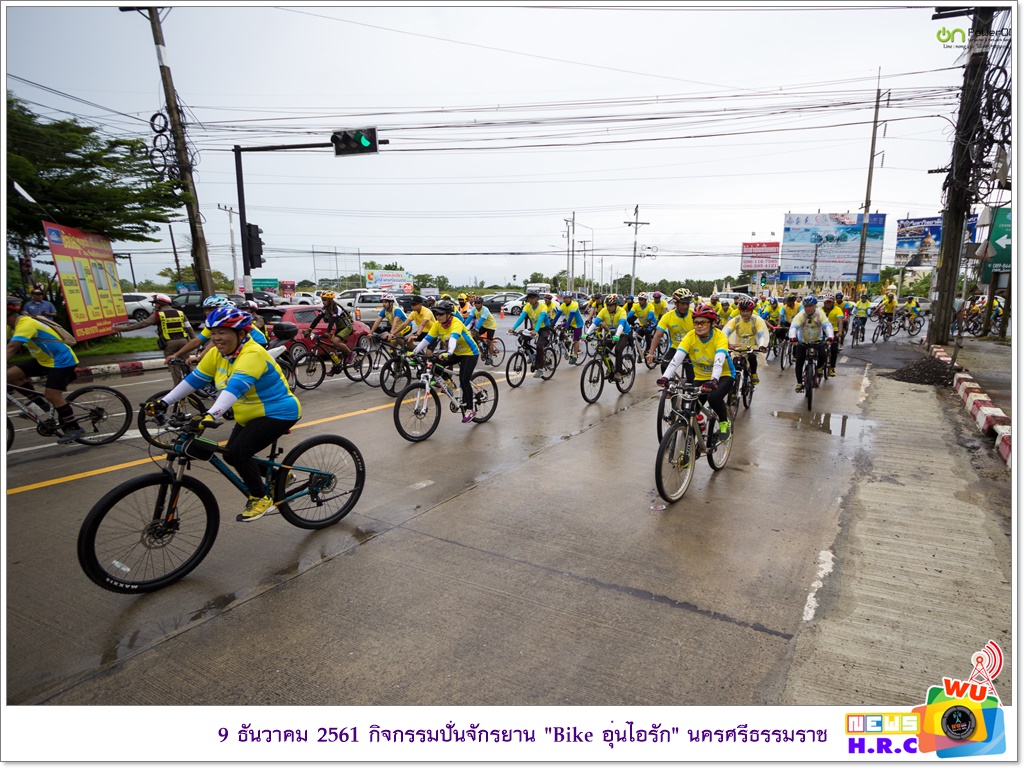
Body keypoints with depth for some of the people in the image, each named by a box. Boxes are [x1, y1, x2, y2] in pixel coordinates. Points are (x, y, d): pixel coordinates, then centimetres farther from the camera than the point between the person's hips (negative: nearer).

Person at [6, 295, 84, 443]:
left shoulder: (26, 324, -23)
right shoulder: (12, 326, 7)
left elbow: (11, 348, -35)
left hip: (62, 360, -9)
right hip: (44, 360, 9)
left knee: (51, 395, -14)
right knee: (10, 375, -1)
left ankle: (74, 428, -2)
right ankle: (39, 403, 10)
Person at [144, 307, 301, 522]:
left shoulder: (252, 354, -27)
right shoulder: (217, 354, 0)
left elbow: (236, 386, -40)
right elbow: (194, 379, 5)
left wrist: (211, 414, -51)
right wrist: (164, 402, -1)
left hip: (278, 413, -10)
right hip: (251, 416, 10)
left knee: (239, 452, -20)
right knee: (231, 455, 8)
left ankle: (261, 497, 2)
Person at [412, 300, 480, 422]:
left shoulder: (456, 323, -29)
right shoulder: (437, 324, -9)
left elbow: (453, 338, -46)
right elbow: (427, 339, -12)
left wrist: (448, 353, -62)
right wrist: (415, 352, -22)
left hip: (470, 353, -7)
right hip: (456, 353, 7)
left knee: (464, 380, -18)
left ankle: (469, 410, -4)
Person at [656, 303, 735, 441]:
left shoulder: (720, 337, -23)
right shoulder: (690, 336, -17)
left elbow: (719, 360, -39)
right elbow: (677, 358, -29)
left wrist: (714, 380, -57)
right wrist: (665, 377, -45)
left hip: (722, 376, -3)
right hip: (701, 377, 3)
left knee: (714, 397, -31)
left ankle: (724, 423, -2)